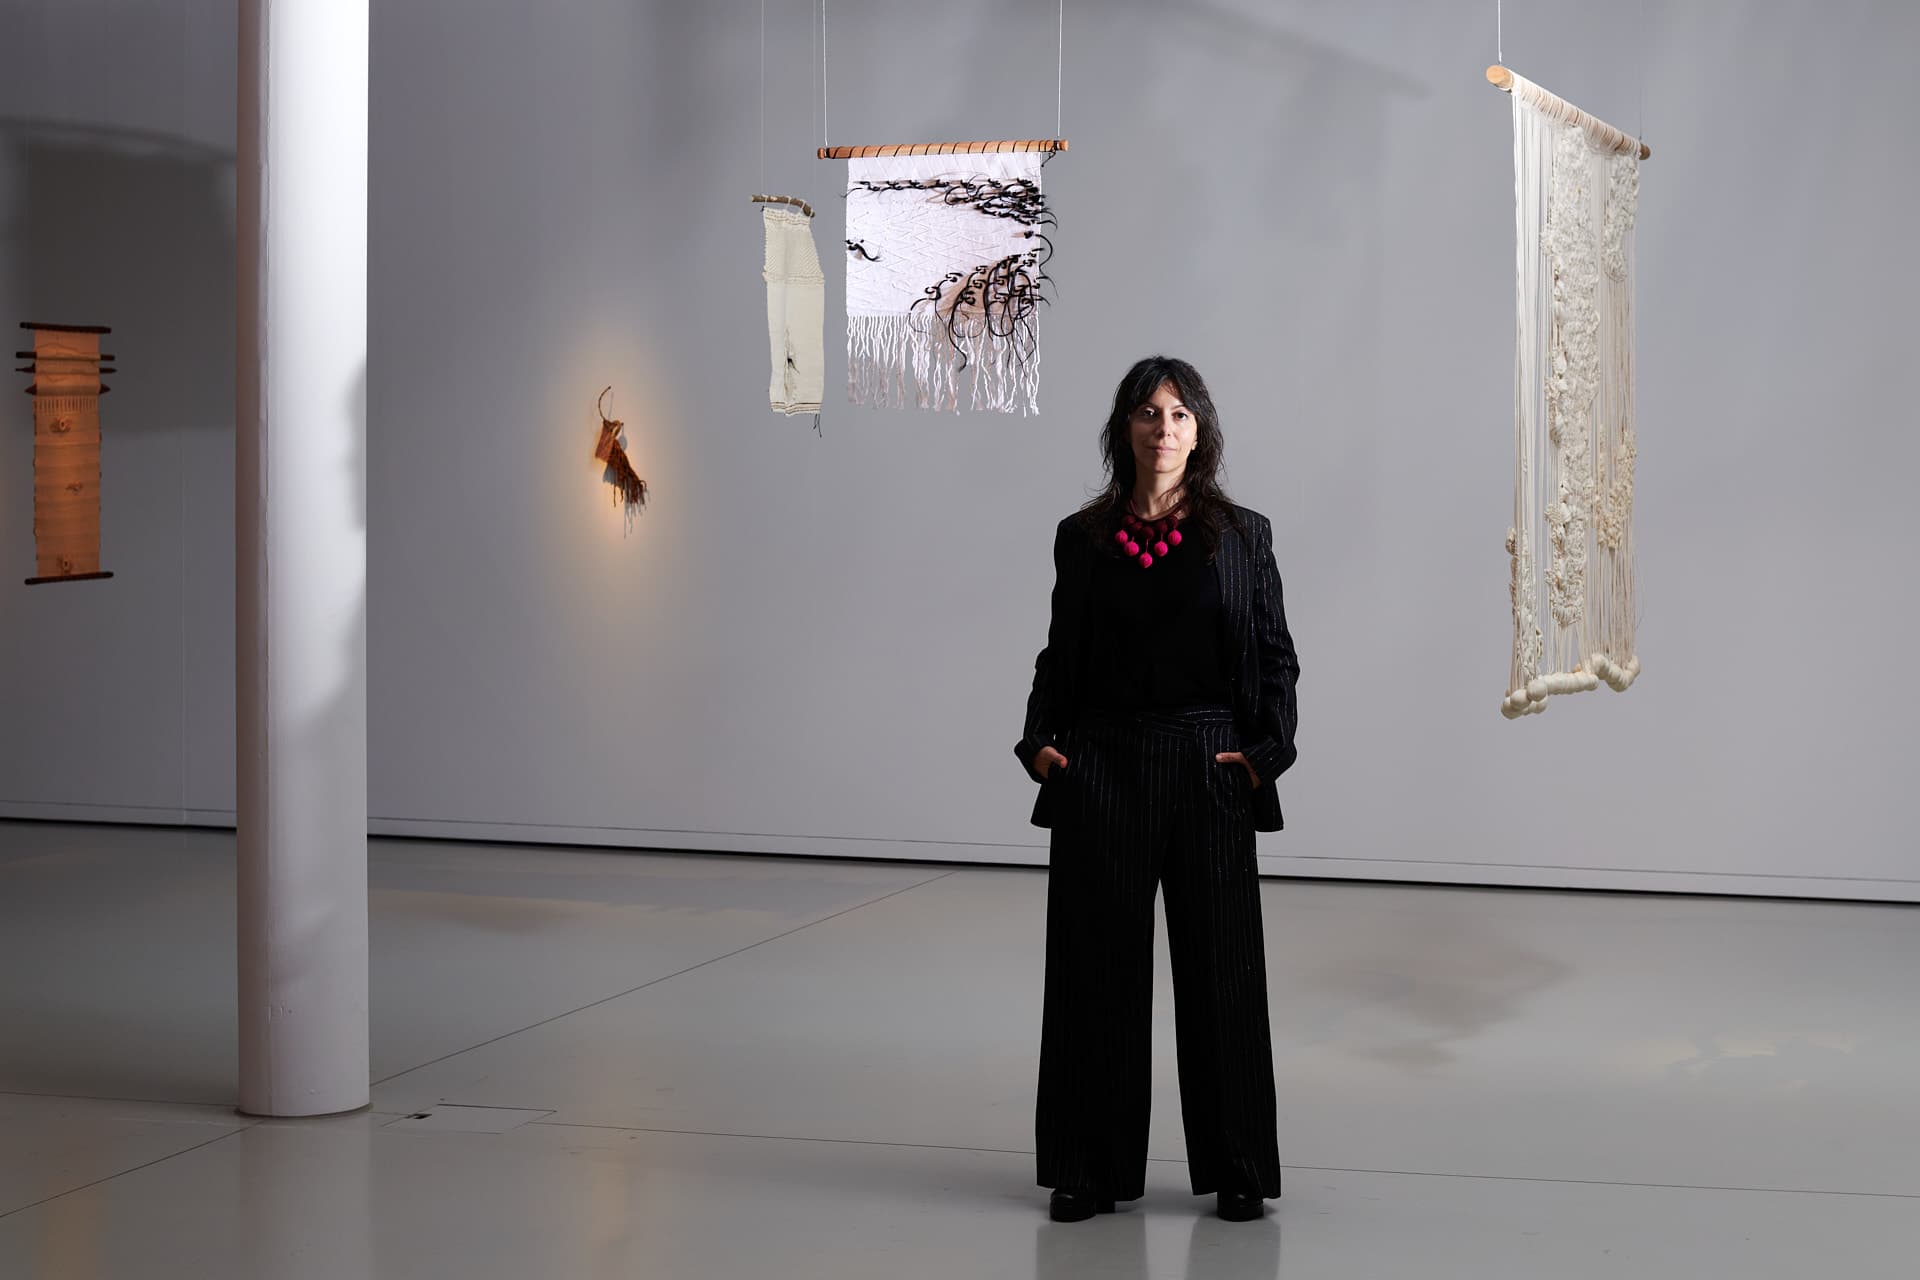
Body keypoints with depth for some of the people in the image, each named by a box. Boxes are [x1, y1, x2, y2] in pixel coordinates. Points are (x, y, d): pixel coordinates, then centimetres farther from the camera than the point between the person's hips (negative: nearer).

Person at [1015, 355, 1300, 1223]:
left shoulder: (1241, 534, 3)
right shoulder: (1082, 537, 6)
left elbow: (1275, 655, 3)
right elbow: (1060, 656, 10)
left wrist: (1267, 751, -9)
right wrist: (1040, 741, -5)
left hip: (1208, 769, -1)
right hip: (1102, 769, 1)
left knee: (1220, 965, 4)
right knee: (1097, 966, 5)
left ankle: (1235, 1169, 15)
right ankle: (1091, 1168, 15)